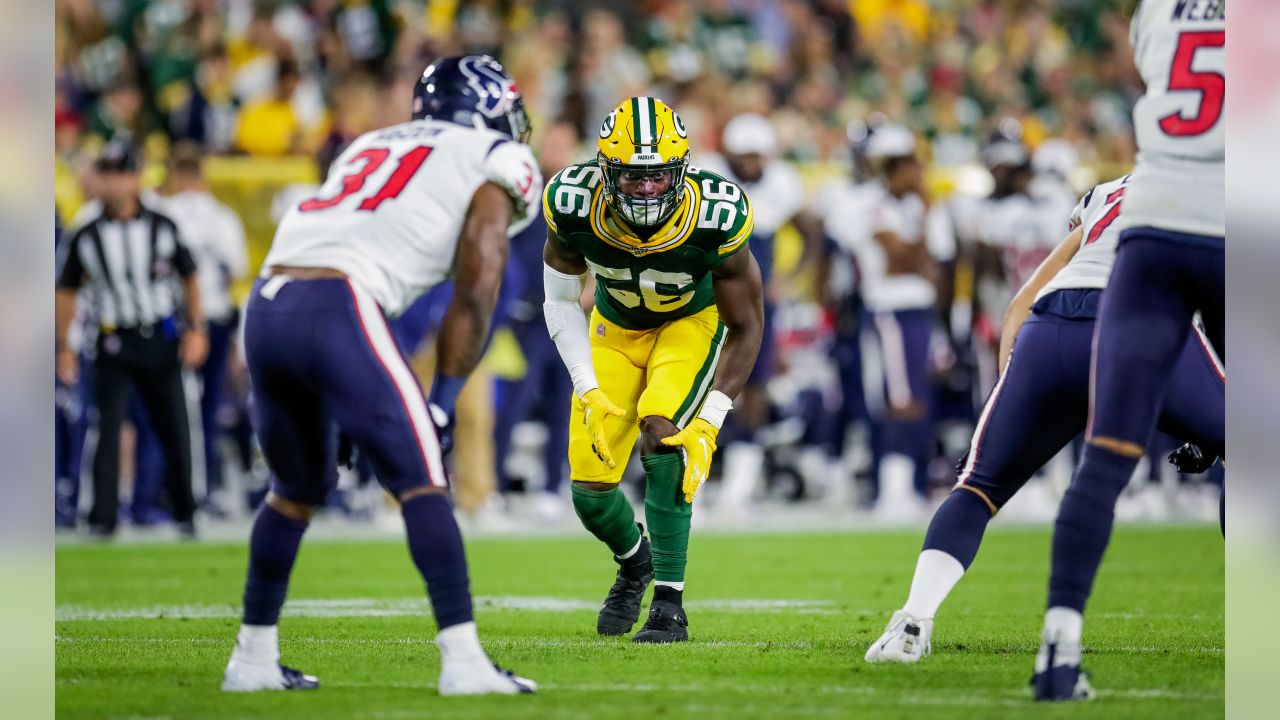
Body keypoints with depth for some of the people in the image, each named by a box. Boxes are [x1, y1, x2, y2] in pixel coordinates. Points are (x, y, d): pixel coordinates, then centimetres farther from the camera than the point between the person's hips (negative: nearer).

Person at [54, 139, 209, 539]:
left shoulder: (163, 228, 0)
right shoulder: (86, 236, 0)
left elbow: (189, 279, 9)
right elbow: (66, 292, 8)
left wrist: (196, 329, 0)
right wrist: (64, 347, 4)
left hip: (162, 339, 1)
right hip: (114, 340, -1)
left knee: (175, 429, 5)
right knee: (107, 426, -11)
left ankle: (184, 512, 22)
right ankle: (103, 517, -9)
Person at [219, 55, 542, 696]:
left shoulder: (373, 147, 33)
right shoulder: (493, 164, 12)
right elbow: (473, 298, 2)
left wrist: (347, 409, 30)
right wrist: (442, 402, 4)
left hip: (265, 306, 7)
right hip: (336, 311, -7)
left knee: (298, 488, 23)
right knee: (421, 482, -2)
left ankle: (253, 659, 28)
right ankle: (463, 661, -9)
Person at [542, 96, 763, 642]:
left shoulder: (715, 217, -35)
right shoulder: (573, 205, -30)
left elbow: (747, 326, -22)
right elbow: (560, 301, -12)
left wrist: (708, 423, -28)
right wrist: (589, 390, -21)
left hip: (693, 320, -2)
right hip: (617, 327, 2)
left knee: (663, 434, -28)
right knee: (590, 486, -3)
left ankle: (669, 603, -18)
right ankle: (634, 561, 33)